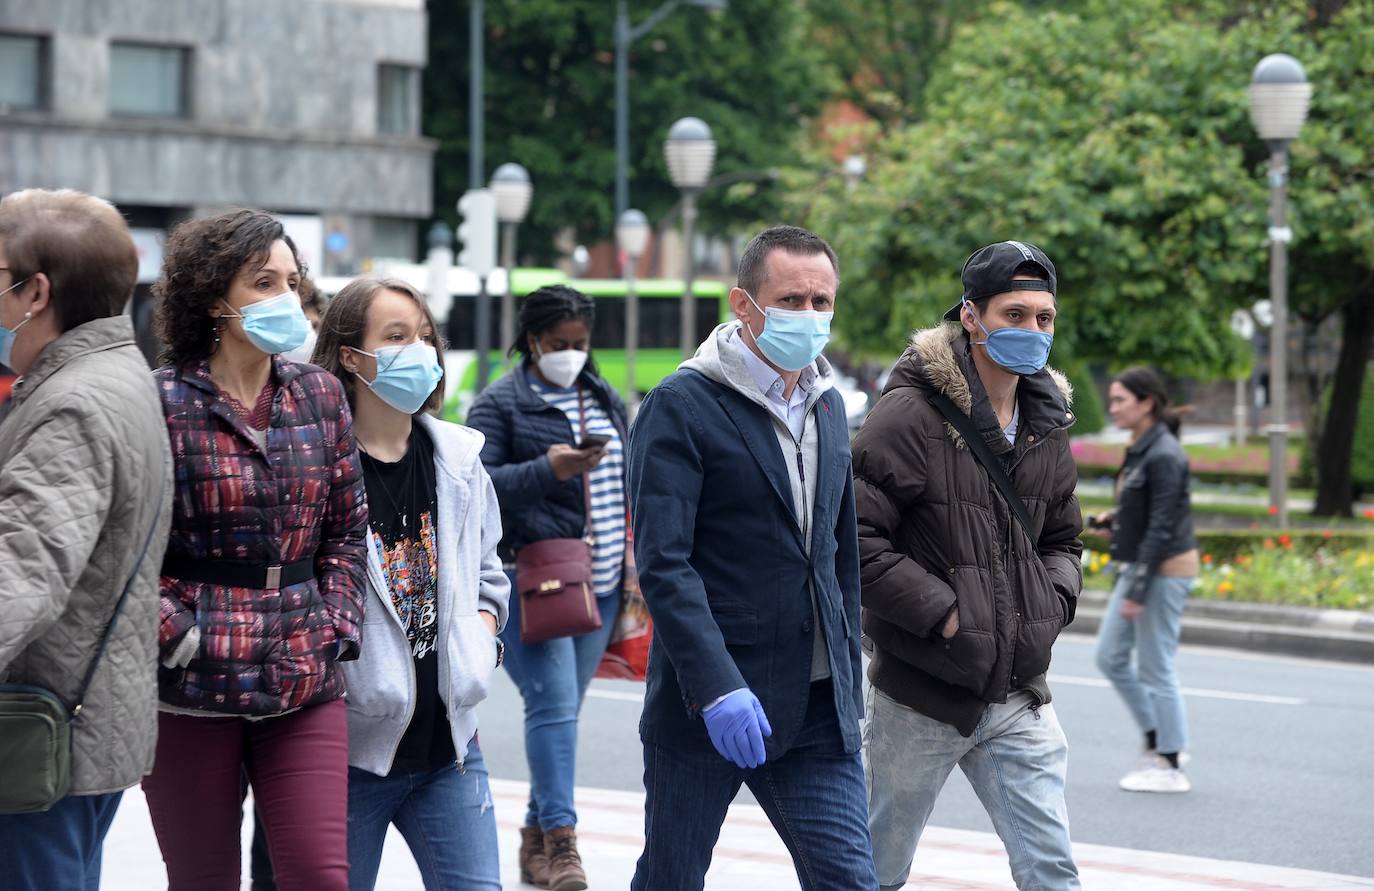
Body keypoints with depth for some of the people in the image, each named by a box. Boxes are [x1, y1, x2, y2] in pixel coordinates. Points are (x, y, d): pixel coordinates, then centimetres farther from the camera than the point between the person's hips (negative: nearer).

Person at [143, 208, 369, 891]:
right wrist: (175, 632, -14)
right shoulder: (160, 401, -7)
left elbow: (347, 529, 15)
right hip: (189, 693, -3)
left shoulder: (320, 396, 9)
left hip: (305, 685, 4)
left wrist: (336, 629, 3)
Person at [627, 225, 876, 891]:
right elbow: (662, 563, -17)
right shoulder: (681, 405, -9)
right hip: (702, 708, -5)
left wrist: (848, 679, 19)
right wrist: (718, 687, -25)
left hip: (817, 711, 5)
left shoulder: (828, 407, 14)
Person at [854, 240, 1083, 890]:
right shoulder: (911, 415, -14)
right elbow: (854, 537, -19)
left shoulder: (1046, 427, 9)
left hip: (1018, 698, 5)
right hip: (920, 696, -5)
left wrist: (1052, 599, 2)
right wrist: (943, 611, -20)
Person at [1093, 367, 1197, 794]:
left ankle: (1170, 766, 7)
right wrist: (1114, 519, 4)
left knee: (1155, 669, -2)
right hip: (1137, 567, 10)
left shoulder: (1164, 456, -18)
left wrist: (1138, 590, -22)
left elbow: (1162, 526, -21)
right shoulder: (1140, 450, 11)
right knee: (1110, 657, 12)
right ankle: (1157, 738, 22)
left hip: (1164, 570, -10)